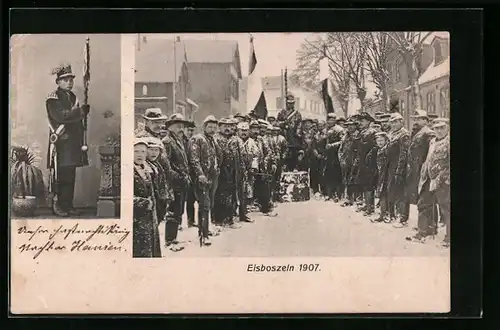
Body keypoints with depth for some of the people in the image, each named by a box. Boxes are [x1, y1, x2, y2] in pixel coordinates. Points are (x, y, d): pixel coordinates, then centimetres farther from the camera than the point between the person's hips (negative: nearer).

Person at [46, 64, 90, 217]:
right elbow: (60, 116, -19)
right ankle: (57, 206, -1)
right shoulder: (53, 99, -5)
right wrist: (80, 110, -13)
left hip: (73, 141, 7)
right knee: (60, 176, -7)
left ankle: (68, 205, 12)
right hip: (60, 142, -7)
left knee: (70, 176, 7)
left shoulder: (73, 97, 19)